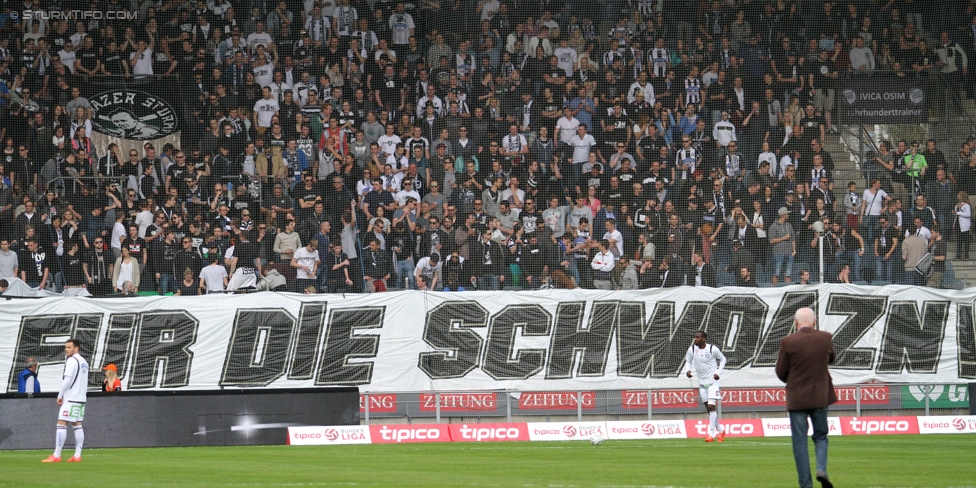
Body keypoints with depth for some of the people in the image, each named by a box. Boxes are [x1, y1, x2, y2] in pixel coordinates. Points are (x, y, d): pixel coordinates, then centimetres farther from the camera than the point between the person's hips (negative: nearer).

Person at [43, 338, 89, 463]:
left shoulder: (72, 360, -11)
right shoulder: (84, 362, 16)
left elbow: (67, 380, -17)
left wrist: (60, 395, -10)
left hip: (70, 398, -9)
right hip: (81, 397, 9)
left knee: (61, 424, -8)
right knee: (77, 425, 8)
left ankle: (56, 456, -12)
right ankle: (77, 456, 4)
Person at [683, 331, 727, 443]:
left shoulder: (713, 349, -13)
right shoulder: (692, 349, -4)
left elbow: (722, 359, 3)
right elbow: (688, 361, 11)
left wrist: (718, 372, -7)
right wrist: (687, 370, -10)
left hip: (713, 381, -5)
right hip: (701, 382, 5)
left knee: (711, 406, -16)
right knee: (708, 408, 10)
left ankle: (711, 433, -15)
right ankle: (720, 429, 28)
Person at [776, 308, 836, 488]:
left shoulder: (788, 342, -12)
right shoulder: (825, 338, -4)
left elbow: (781, 372, -3)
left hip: (797, 398, -2)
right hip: (820, 396, 2)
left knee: (800, 442, 4)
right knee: (820, 436, 17)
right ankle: (821, 468, -8)